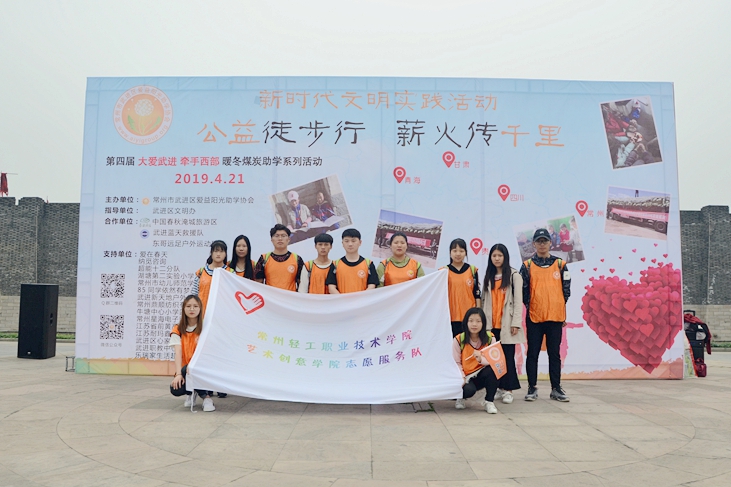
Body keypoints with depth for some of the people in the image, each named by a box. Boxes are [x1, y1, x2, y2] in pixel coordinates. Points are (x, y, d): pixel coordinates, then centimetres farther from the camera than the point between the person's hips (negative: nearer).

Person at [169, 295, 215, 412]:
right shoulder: (178, 329, 1)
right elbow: (178, 353, -10)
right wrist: (178, 374, -25)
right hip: (185, 368, 2)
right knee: (175, 389, -27)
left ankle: (206, 397, -14)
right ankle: (191, 392, 11)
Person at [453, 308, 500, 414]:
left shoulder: (489, 338, -7)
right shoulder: (458, 340, -10)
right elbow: (456, 363, -6)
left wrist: (481, 359, -31)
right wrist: (461, 378, -21)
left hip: (482, 375, 2)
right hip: (467, 378, -2)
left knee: (493, 369, -31)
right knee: (468, 390, -35)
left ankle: (489, 401, -10)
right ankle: (461, 397, 7)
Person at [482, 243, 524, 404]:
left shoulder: (514, 275, -1)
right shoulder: (489, 276, 15)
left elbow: (518, 300, -6)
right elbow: (485, 300, 14)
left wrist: (516, 323, -11)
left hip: (507, 323, -4)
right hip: (492, 323, 4)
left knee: (508, 356, -3)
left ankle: (508, 389, 4)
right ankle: (500, 387, 14)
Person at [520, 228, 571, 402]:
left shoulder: (560, 264, 5)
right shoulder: (527, 265, 2)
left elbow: (566, 289, 7)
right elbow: (523, 290, 1)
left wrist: (559, 307, 5)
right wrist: (529, 305, -2)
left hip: (556, 316, 1)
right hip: (534, 317, -1)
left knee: (554, 354, 8)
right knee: (532, 353, 5)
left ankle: (556, 388, 17)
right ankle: (532, 388, 13)